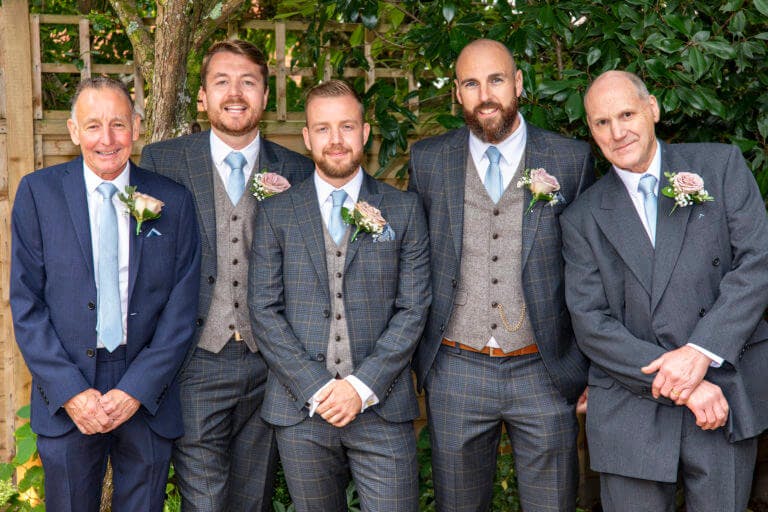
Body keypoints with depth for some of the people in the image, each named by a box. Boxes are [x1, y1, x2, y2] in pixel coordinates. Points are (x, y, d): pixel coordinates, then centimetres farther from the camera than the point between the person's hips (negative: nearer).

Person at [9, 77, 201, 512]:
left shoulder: (173, 202, 1)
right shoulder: (38, 193, 0)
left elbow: (181, 309, 0)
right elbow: (26, 302, -2)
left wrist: (137, 390, -9)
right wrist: (71, 391, -10)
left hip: (148, 396, 1)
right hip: (66, 397, 0)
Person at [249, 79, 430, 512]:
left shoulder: (404, 209, 5)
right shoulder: (276, 213, 6)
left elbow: (413, 308, 0)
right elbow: (265, 310, 0)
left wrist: (363, 386, -10)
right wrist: (316, 388, -10)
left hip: (382, 407, 0)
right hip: (301, 410, 1)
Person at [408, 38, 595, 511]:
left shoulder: (572, 159, -1)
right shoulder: (428, 160, 3)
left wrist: (593, 367, 4)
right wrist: (415, 355, 7)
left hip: (545, 371, -1)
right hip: (455, 373, 1)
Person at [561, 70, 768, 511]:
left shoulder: (722, 166, 4)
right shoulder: (583, 219, 5)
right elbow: (590, 322, -2)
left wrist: (701, 352, -15)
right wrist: (679, 385, -13)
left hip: (728, 400, 0)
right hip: (630, 414, 1)